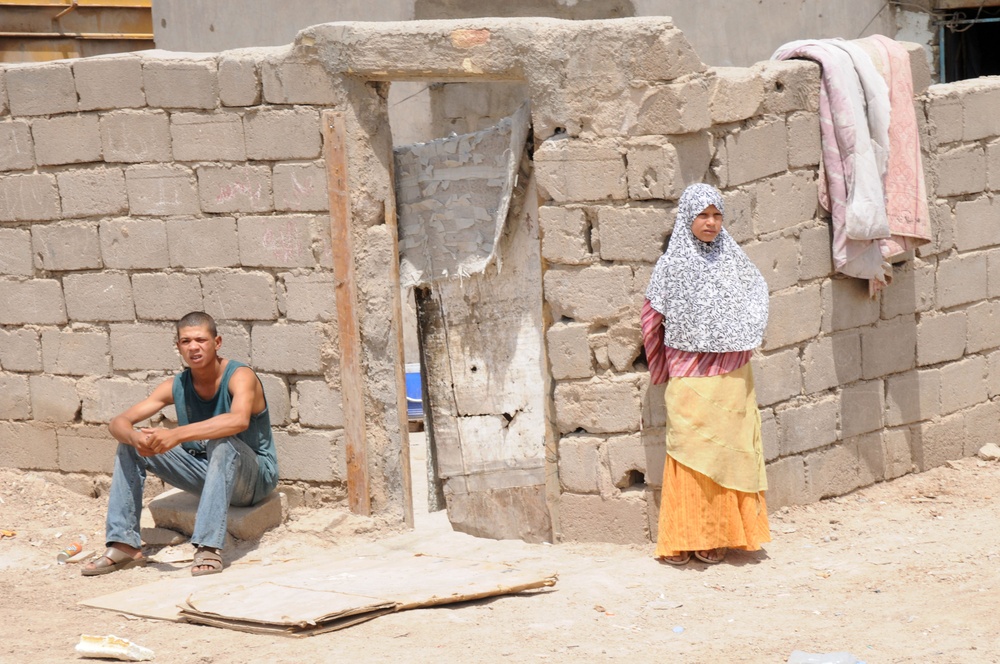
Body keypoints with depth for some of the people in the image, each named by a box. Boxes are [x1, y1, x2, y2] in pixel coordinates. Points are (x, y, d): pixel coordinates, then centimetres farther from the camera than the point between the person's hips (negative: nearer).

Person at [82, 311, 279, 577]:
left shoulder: (240, 376, -20)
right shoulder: (176, 386, -3)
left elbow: (239, 420, -43)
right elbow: (118, 422, -6)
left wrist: (177, 435, -48)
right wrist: (135, 437, -32)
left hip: (255, 475, -6)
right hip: (204, 471, 6)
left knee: (222, 442, -39)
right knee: (128, 446, -5)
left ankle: (209, 548, -43)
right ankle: (124, 545, -8)